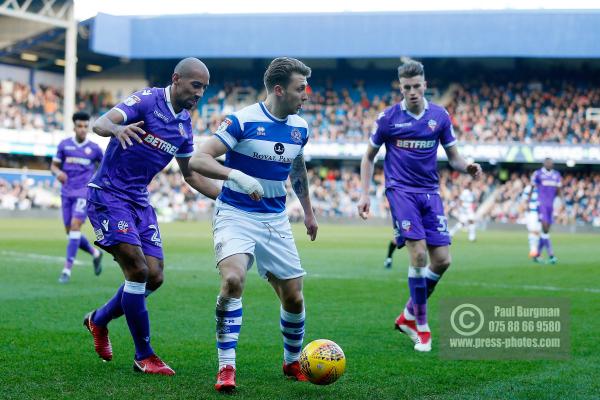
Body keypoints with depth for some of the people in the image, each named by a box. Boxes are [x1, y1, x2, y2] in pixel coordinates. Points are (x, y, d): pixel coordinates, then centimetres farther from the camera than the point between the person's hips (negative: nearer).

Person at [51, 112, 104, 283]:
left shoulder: (94, 148, 2)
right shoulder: (64, 145, 5)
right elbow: (53, 166, 7)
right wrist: (58, 172, -15)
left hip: (84, 193, -3)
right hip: (66, 192, 3)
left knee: (75, 226, -17)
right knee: (70, 231, 5)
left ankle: (67, 269, -16)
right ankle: (95, 253, 31)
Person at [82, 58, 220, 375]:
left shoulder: (185, 125, 9)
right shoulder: (147, 100, -12)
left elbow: (191, 175, 20)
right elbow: (99, 124, -25)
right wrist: (117, 129, -49)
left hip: (139, 201, 7)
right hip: (107, 195, -7)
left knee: (154, 277, 1)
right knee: (138, 270, -15)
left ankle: (99, 320, 25)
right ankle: (144, 356, -2)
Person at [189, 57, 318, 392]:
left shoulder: (300, 128, 3)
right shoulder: (243, 121, -15)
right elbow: (198, 160, -19)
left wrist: (308, 211, 29)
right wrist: (236, 175, -34)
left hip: (276, 220, 5)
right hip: (236, 216, -5)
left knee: (294, 297, 3)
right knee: (233, 279, -29)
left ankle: (293, 362, 29)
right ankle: (227, 369, -20)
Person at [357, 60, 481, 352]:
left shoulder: (439, 116, 5)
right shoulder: (388, 118, -2)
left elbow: (453, 157, 10)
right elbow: (369, 156, 8)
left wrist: (468, 167, -12)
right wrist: (364, 193, 0)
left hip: (430, 192, 4)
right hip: (401, 190, -4)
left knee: (442, 260, -4)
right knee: (419, 254, -18)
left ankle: (409, 316, 17)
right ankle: (421, 327, -5)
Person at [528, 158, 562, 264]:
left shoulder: (556, 175, 11)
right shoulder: (538, 174, -4)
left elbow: (558, 190, 14)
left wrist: (562, 200, -2)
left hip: (550, 205, 6)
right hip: (540, 204, -6)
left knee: (546, 230, 7)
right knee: (545, 228, -15)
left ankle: (537, 255, 18)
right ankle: (551, 255, -18)